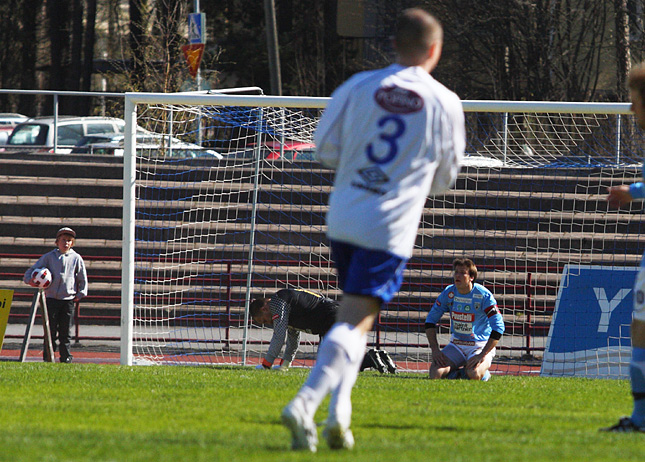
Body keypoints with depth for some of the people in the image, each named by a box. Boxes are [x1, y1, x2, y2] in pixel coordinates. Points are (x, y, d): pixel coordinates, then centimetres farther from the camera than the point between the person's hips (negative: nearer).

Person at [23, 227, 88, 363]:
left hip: (68, 299, 0)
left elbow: (83, 279, 14)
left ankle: (66, 357, 9)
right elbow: (33, 269, 9)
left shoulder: (76, 258, 9)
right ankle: (47, 356, 4)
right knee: (50, 330, -1)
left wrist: (80, 294, 3)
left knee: (65, 331, 3)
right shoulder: (49, 257, 7)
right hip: (51, 298, 0)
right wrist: (30, 279, -11)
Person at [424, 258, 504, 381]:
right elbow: (430, 320, 5)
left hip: (481, 345, -4)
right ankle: (456, 373, 10)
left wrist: (482, 355, -25)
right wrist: (435, 349, -6)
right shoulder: (448, 293, -3)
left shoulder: (483, 295, -16)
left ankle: (483, 373, 3)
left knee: (474, 375, -33)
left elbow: (498, 327, -20)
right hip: (456, 345, 4)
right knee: (435, 373, -21)